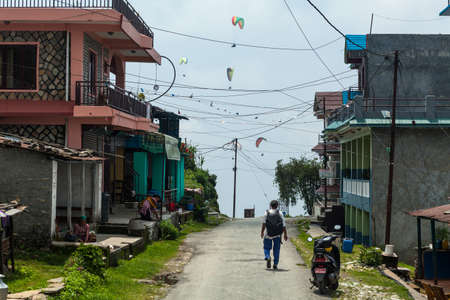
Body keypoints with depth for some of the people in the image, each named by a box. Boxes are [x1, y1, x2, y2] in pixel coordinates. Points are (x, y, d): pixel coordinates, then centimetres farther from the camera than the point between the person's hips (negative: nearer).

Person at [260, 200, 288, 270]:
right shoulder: (280, 213, 1)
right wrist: (285, 235, 4)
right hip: (277, 235, 1)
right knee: (276, 249, 9)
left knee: (267, 248, 12)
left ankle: (267, 257, -17)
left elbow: (264, 223, -10)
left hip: (268, 234, -1)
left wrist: (262, 232, -10)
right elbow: (283, 225, -1)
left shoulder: (267, 213, 0)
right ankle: (275, 264, 4)